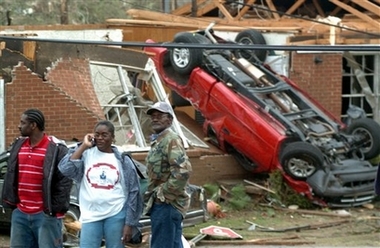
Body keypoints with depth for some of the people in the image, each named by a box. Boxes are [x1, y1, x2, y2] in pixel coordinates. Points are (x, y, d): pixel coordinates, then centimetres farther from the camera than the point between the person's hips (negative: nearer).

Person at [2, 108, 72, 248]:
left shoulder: (56, 148, -9)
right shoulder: (18, 146, 12)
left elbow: (65, 180, -11)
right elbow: (10, 176, 19)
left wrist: (56, 207, -13)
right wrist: (11, 201, 12)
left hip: (46, 215, -7)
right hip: (20, 213, 7)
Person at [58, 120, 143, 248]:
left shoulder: (123, 160, 2)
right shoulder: (86, 154, 2)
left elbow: (133, 192, 3)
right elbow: (65, 169, -14)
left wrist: (129, 224, -1)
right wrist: (83, 146, -10)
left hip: (116, 215, 0)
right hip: (91, 215, 0)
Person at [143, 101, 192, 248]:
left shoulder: (171, 140, -13)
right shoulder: (158, 141, 19)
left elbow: (183, 170, -26)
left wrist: (165, 193, -19)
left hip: (166, 204, -10)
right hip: (161, 204, 10)